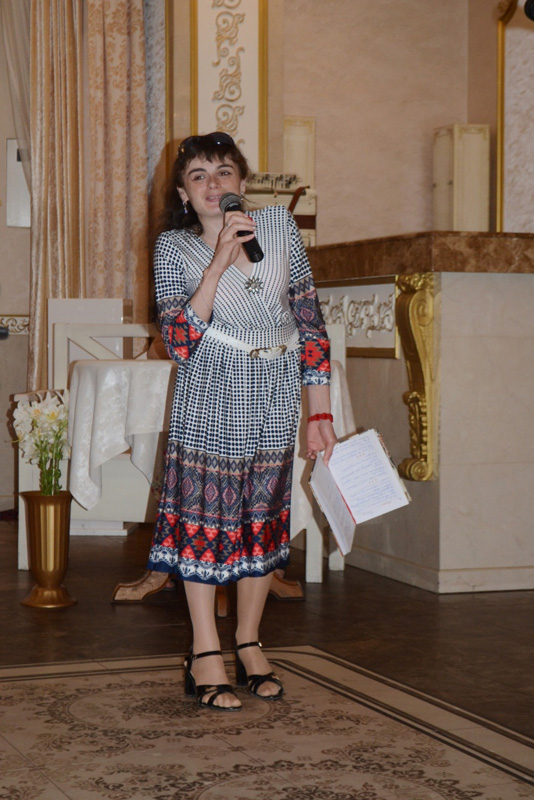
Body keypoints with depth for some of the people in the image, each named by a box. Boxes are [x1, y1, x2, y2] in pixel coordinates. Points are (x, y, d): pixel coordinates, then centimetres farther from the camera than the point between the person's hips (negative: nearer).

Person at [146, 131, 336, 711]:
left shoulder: (280, 226, 2)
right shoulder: (173, 249, -5)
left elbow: (309, 320, 4)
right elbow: (180, 343, -16)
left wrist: (320, 413, 1)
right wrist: (219, 262, -23)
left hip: (275, 397, 3)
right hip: (211, 397, -3)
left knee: (264, 515, 9)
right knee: (205, 515, -1)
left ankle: (249, 644, 24)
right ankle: (205, 655, 9)